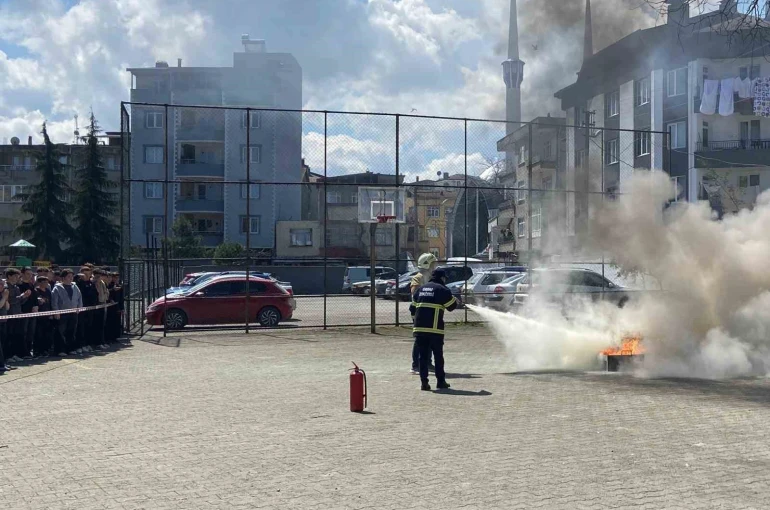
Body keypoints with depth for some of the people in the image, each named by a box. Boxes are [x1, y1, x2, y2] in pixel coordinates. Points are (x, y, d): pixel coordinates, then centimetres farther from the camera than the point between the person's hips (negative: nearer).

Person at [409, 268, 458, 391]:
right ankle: (441, 382, 13)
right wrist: (454, 299, 25)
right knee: (438, 355, 8)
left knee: (423, 356, 7)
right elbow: (452, 306, 4)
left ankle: (424, 383, 2)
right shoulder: (442, 290, -1)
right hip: (435, 328, -4)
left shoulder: (421, 289, 16)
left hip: (419, 327, 4)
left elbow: (412, 308, 16)